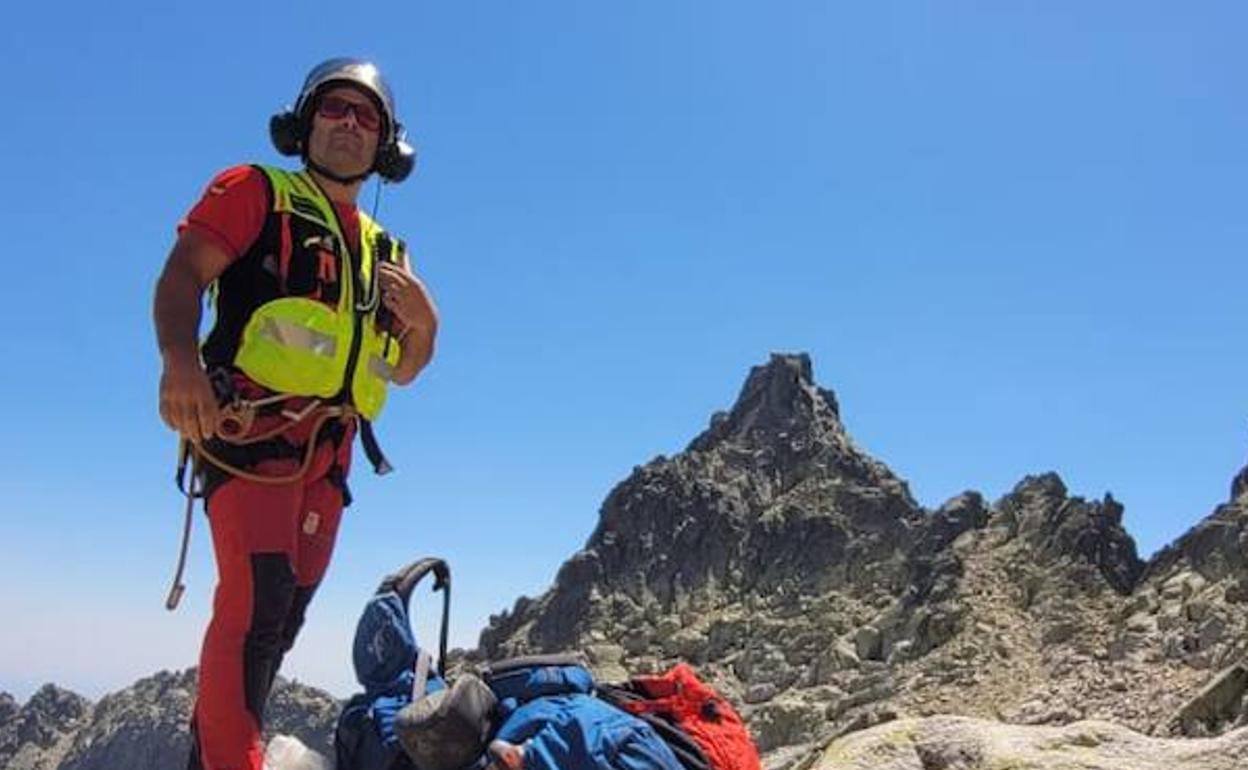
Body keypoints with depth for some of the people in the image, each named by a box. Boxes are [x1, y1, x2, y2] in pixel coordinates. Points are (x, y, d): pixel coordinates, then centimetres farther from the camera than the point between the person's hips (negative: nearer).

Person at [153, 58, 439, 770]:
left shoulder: (386, 251, 23)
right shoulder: (258, 192, 7)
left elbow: (404, 371, 22)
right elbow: (184, 273, -7)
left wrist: (423, 322, -1)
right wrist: (181, 358, -28)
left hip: (329, 449, 6)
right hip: (249, 424, -6)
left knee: (287, 613, 8)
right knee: (258, 598, -20)